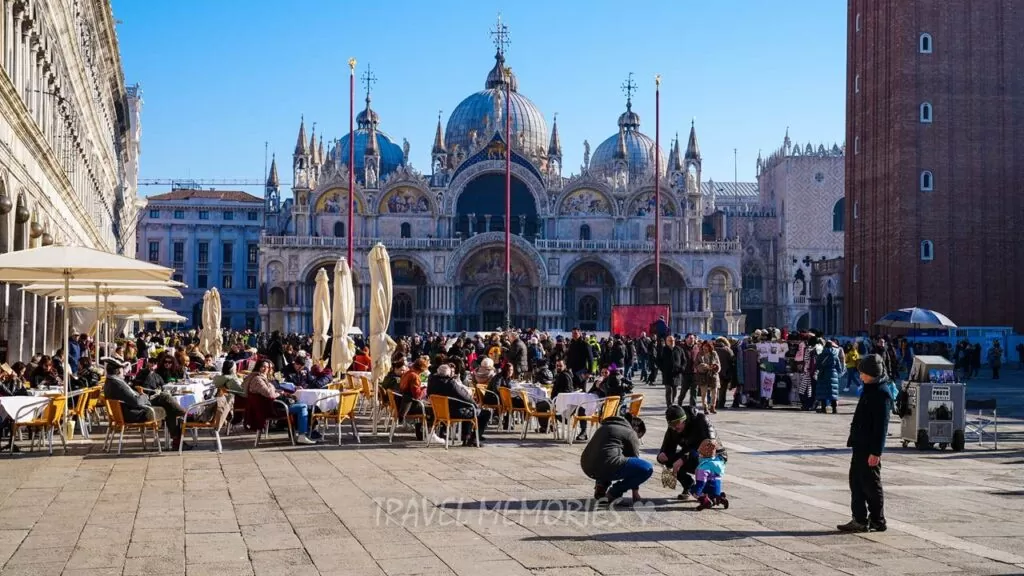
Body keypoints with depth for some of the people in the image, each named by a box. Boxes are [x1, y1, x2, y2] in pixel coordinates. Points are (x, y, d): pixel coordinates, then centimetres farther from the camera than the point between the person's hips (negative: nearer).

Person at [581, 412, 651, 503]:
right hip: (605, 466, -9)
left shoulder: (605, 426, 30)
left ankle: (601, 487, 15)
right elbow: (635, 460, 11)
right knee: (647, 468, -6)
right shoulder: (631, 434, 8)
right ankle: (613, 493, -2)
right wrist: (635, 490, 20)